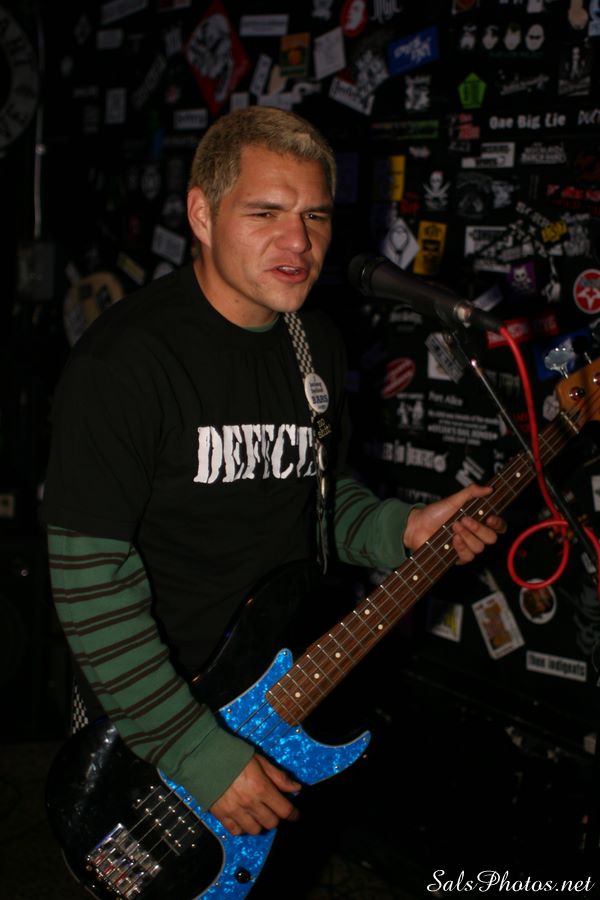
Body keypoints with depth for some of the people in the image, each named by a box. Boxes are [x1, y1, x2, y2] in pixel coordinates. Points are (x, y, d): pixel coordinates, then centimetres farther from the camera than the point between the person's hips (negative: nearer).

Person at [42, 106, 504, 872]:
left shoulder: (319, 345, 2)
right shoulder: (125, 361, -23)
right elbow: (90, 579, -24)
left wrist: (403, 530, -5)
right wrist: (201, 756, -24)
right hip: (147, 731, -6)